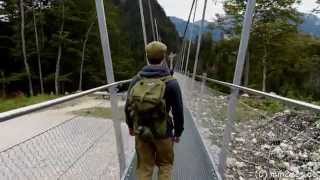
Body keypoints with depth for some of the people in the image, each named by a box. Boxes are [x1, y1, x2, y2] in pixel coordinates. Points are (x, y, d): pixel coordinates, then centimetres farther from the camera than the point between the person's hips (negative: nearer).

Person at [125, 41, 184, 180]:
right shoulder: (171, 82, -14)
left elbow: (128, 105, 3)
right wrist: (178, 132, 4)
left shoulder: (136, 79, -4)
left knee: (144, 167, 18)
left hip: (140, 131, 3)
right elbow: (178, 111, -10)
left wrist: (130, 125, 18)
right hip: (163, 132, -2)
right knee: (165, 164, 20)